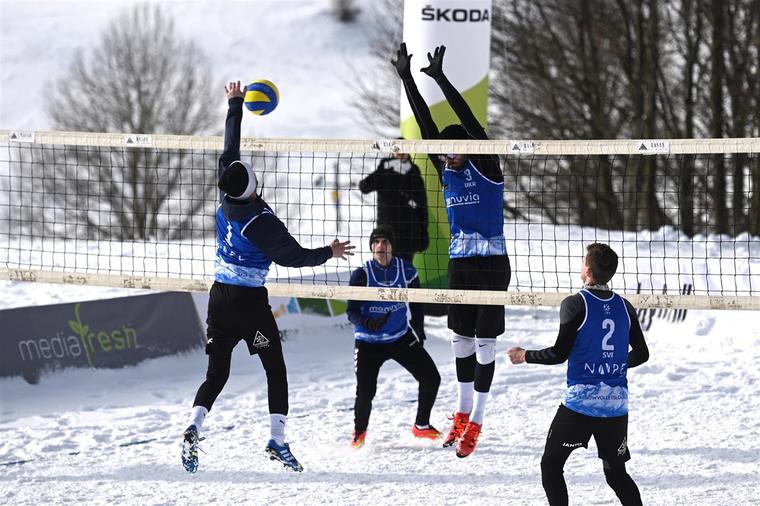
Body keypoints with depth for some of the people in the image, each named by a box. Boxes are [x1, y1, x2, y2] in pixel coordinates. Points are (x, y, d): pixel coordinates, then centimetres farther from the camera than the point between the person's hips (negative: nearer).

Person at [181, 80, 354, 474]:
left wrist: (235, 106, 16)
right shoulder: (260, 221, -19)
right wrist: (329, 253, 2)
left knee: (217, 373, 6)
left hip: (219, 297, 6)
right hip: (250, 301, -6)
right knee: (275, 368, 7)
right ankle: (277, 438, -1)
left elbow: (229, 151, 7)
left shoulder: (226, 200, -4)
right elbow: (294, 256, -14)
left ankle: (193, 428, -16)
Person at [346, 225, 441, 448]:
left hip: (401, 338, 3)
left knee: (431, 378, -2)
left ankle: (421, 426, 21)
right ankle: (359, 433, 15)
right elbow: (352, 311, -14)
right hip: (369, 343, -3)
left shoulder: (406, 271, -4)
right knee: (365, 393, -15)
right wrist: (367, 323, -34)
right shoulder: (361, 275, -14)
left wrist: (418, 328, -1)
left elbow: (415, 303, 11)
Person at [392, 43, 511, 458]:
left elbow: (470, 122, -20)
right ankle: (462, 415, 24)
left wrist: (440, 78, -26)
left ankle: (475, 424, 1)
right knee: (461, 339, 12)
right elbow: (426, 125, 1)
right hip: (459, 264, 6)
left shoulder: (485, 167, -10)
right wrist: (407, 79, -5)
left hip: (491, 264, -6)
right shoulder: (446, 170, 5)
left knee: (484, 344, -3)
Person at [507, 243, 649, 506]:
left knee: (551, 465, 8)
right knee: (616, 472, 15)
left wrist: (526, 355, 5)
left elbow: (559, 354, -11)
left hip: (581, 402, -5)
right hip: (617, 404, 5)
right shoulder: (624, 306, 7)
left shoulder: (575, 304, -9)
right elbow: (641, 354, 13)